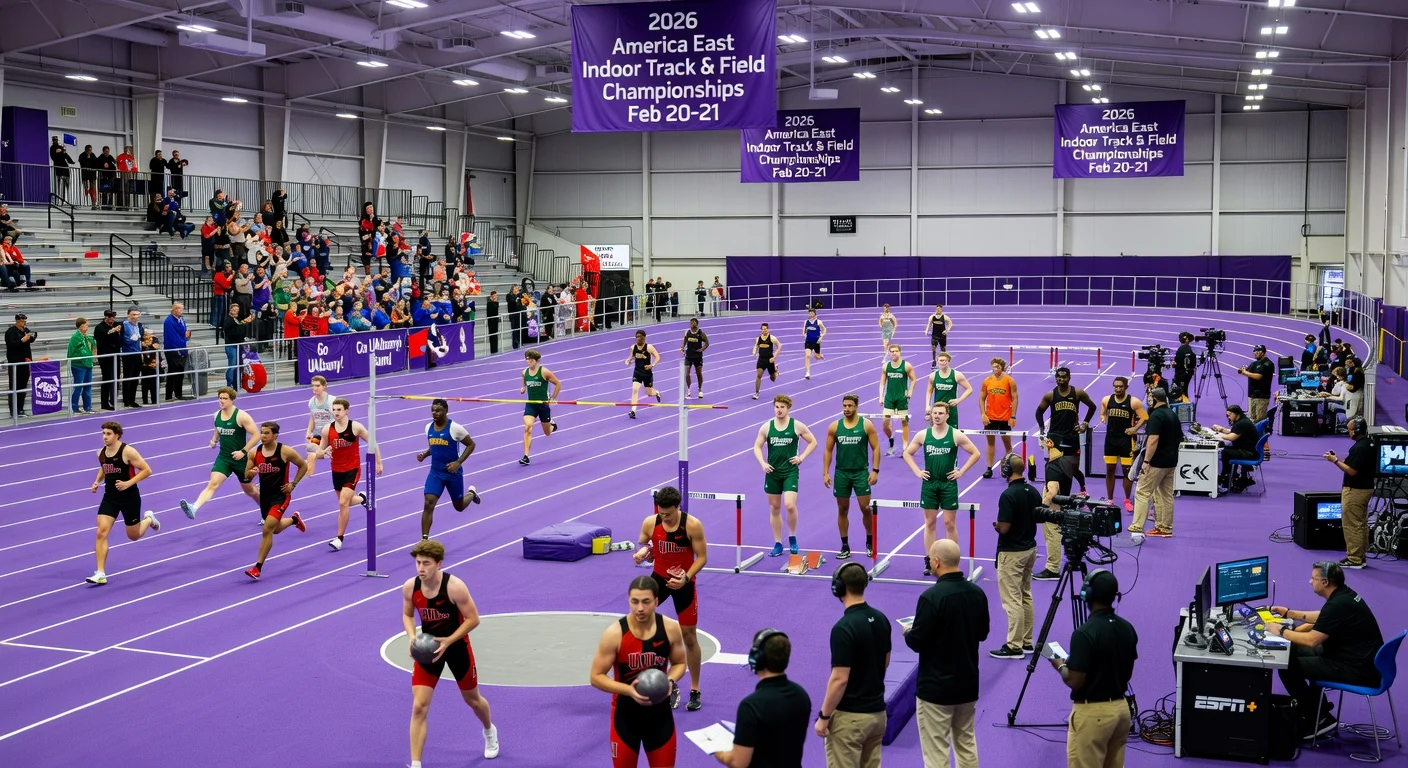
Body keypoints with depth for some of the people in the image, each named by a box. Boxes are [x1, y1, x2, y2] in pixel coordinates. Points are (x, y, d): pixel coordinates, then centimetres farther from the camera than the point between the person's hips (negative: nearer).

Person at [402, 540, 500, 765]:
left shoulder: (454, 586, -28)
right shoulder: (409, 587, -16)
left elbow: (473, 619, -19)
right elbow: (407, 615, 3)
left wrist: (447, 641, -27)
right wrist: (411, 637, -16)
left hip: (456, 646, -2)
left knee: (472, 700, 20)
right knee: (419, 707, -10)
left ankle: (490, 732, 54)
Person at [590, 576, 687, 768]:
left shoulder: (671, 628, -11)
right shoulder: (614, 634, -20)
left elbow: (679, 663, 6)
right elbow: (596, 677, -14)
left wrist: (670, 681, -15)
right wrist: (628, 690, -28)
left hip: (660, 712, 3)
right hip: (626, 714, -2)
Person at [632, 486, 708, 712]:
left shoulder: (693, 525, -19)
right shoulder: (650, 523, -12)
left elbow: (702, 557, -13)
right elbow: (642, 547, 2)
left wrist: (686, 578, -27)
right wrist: (641, 553, -23)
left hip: (683, 582, -2)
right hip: (659, 576, 2)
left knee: (689, 636, 8)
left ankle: (695, 690, 25)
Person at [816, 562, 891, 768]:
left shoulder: (844, 627, -22)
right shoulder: (881, 619, 2)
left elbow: (839, 680, -22)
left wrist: (823, 716, -13)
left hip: (849, 715, -8)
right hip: (877, 711, 8)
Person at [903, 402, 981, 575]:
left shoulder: (956, 435, -5)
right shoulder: (923, 435, 1)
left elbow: (975, 454, 1)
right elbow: (907, 453, 11)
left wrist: (961, 471, -5)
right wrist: (917, 471, 1)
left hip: (948, 484, -2)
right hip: (929, 483, 2)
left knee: (950, 523, 2)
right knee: (930, 523, 6)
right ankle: (930, 561, 12)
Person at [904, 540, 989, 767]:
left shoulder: (931, 596, -22)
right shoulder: (977, 593, -1)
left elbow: (917, 642, -17)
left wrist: (907, 631, 3)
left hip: (936, 687, -7)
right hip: (968, 683, 7)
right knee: (967, 745, 19)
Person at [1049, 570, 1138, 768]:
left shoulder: (1084, 633, -22)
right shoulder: (1127, 629, 3)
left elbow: (1075, 682, -20)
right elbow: (1127, 674, 13)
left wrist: (1061, 666, -1)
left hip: (1092, 713, -8)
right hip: (1121, 708, 8)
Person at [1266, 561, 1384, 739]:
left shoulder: (1338, 605, -24)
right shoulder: (1344, 595, 7)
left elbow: (1311, 640, -23)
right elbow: (1321, 618, 26)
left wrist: (1281, 631, -9)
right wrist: (1289, 613, 25)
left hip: (1358, 671, -10)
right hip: (1359, 659, 10)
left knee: (1288, 667, -10)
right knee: (1297, 651, 21)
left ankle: (1318, 719, 2)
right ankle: (1316, 706, 27)